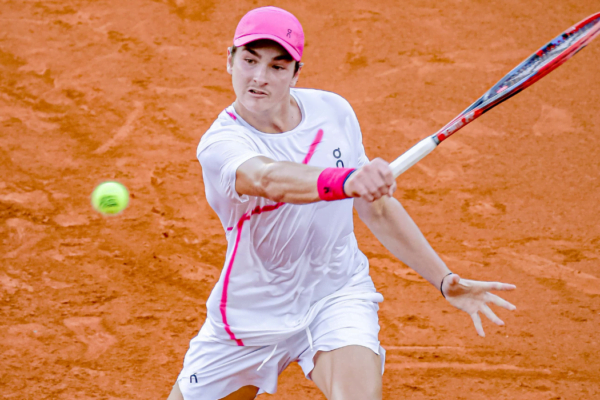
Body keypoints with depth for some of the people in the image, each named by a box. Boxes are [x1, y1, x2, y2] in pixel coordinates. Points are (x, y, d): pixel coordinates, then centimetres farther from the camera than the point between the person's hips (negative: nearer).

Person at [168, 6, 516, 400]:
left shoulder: (333, 112, -6)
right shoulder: (221, 143, -21)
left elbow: (377, 208, 7)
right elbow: (270, 179, -45)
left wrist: (445, 280, 3)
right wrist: (347, 181, -64)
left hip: (338, 296, 1)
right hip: (251, 318, -1)